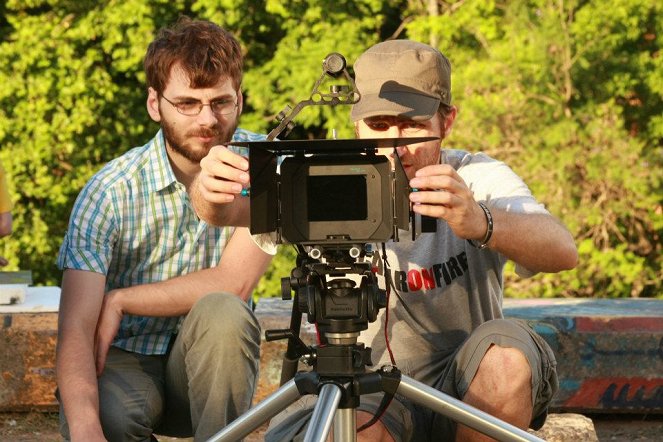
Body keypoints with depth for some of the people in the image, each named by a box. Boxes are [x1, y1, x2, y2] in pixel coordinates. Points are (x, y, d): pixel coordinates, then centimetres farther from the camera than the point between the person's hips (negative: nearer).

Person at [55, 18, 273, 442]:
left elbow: (233, 283, -18)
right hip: (126, 359, -1)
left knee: (221, 312, -31)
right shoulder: (111, 192, -17)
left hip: (211, 364, 1)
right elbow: (75, 329, -26)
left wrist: (119, 301, -18)